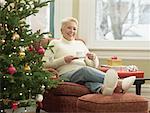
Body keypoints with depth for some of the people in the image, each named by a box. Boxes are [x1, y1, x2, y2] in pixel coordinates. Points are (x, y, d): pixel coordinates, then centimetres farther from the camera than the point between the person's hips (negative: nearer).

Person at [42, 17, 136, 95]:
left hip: (84, 72, 4)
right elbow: (45, 64, 8)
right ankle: (118, 83, -62)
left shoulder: (80, 44, 33)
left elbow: (94, 66, 27)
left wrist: (93, 58, 4)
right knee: (84, 70, -39)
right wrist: (64, 60, -5)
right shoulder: (55, 43, 23)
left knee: (89, 80, -37)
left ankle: (103, 88, -73)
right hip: (66, 73, -4)